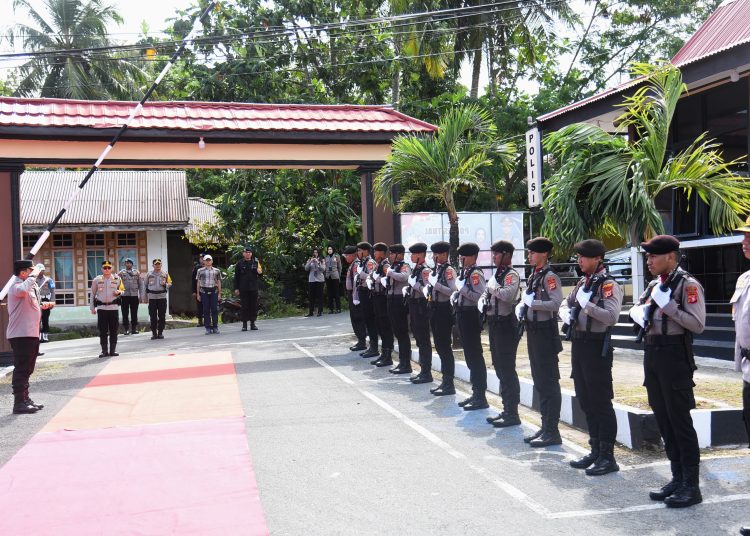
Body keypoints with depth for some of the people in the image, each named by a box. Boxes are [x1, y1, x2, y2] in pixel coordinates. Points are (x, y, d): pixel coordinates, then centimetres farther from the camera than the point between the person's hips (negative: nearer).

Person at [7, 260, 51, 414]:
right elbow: (24, 290, -38)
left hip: (31, 334, 10)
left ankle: (25, 399, 25)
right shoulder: (16, 286, -12)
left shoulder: (32, 287, 18)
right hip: (21, 335, -10)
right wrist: (34, 274, -26)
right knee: (21, 369, -8)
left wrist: (42, 306, 14)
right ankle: (19, 403, -4)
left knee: (27, 369, 16)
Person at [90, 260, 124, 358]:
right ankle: (104, 351, 8)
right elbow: (93, 294, 9)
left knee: (114, 330, 3)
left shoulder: (117, 279, 6)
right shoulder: (97, 280, 4)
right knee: (103, 330, 1)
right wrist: (92, 307, 7)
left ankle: (113, 350, 11)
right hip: (101, 307, 0)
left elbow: (122, 289, 17)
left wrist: (118, 292, -7)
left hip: (114, 307, 0)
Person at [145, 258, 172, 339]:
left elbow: (170, 283, 9)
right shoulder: (149, 274, 8)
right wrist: (146, 295, 9)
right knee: (153, 316, 1)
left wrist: (165, 284, -12)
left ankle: (160, 332, 8)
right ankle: (154, 333, 7)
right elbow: (145, 285, 15)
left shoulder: (165, 273, 7)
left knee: (162, 316, 0)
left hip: (162, 297, 0)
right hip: (152, 297, 0)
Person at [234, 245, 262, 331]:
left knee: (254, 306, 4)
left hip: (253, 288, 2)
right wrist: (236, 288, -2)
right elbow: (236, 277, 3)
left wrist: (260, 272, -12)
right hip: (243, 289, -2)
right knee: (244, 306, 0)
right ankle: (244, 324, 6)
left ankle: (253, 323, 14)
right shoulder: (240, 263, 2)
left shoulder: (256, 262, 6)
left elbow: (260, 273, 12)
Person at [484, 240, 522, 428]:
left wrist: (493, 287, -17)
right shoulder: (497, 274, 14)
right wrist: (485, 303, 3)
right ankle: (506, 409, 24)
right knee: (499, 368, 15)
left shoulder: (511, 275, -14)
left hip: (505, 324, -10)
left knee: (507, 370, -5)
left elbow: (507, 295, -32)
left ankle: (513, 414, 2)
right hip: (495, 323, 10)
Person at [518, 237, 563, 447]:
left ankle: (552, 432, 3)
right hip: (533, 331, 10)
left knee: (549, 383, -3)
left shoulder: (550, 276, -13)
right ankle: (545, 427, 25)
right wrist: (521, 306, 3)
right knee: (540, 382, 15)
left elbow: (556, 303, -25)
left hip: (545, 332, -10)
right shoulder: (534, 275, 14)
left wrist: (532, 302, -22)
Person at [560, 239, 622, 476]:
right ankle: (596, 450, 27)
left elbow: (612, 317, -22)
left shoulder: (608, 284, -11)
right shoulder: (582, 283, 14)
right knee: (585, 401, 15)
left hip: (596, 346, -9)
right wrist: (567, 314, 0)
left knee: (601, 402, -2)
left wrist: (587, 304, -26)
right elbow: (565, 305, 21)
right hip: (578, 343, 9)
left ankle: (607, 457, 6)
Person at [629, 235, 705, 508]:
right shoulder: (654, 284, 13)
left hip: (674, 355, -8)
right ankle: (678, 478, 24)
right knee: (663, 420, 13)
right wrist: (639, 313, 2)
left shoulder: (688, 285, -11)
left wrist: (667, 304, -21)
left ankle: (691, 485, 7)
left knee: (680, 421, -3)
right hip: (652, 353, 8)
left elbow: (698, 324, -18)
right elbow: (635, 308, 24)